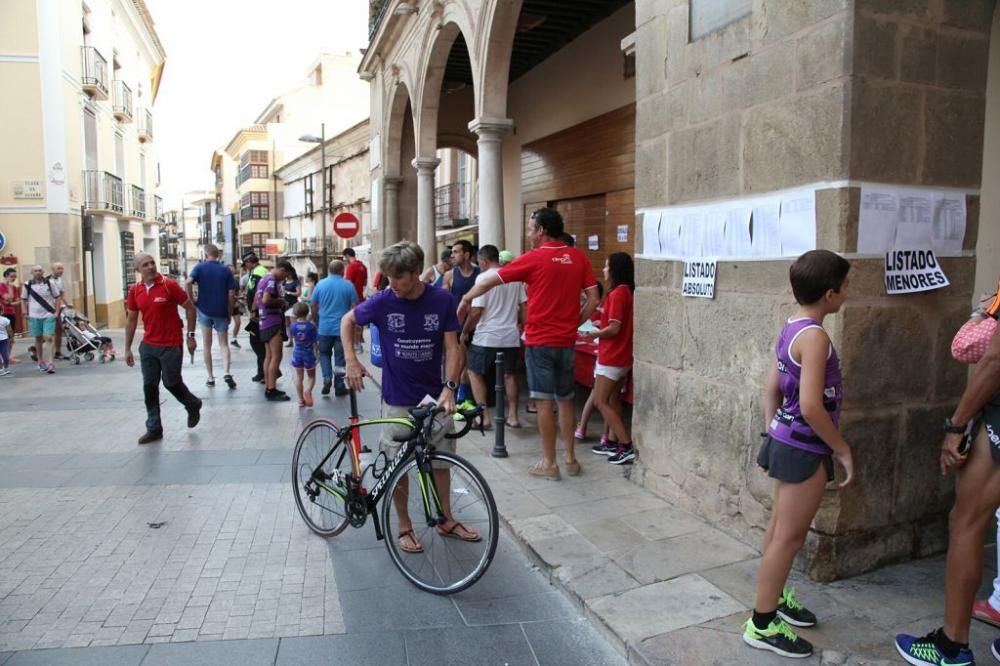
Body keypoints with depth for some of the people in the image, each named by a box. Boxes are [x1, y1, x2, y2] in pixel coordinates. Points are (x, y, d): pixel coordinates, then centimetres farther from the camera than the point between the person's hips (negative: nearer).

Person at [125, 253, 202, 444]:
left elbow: (190, 308, -4)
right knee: (149, 387, 5)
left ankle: (193, 405, 33)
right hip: (148, 346, 4)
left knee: (171, 382, 3)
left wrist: (191, 335, -6)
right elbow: (131, 320, 10)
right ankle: (154, 429, 14)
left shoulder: (169, 285, -12)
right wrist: (127, 348, 9)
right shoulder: (134, 290, 2)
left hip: (171, 345, -4)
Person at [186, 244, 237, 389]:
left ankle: (210, 377, 12)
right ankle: (226, 372, -14)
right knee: (224, 344, 7)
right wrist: (230, 312, 6)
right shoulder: (226, 270, 2)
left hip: (204, 310, 0)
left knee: (207, 345, 11)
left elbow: (188, 283, -18)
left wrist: (192, 300, -6)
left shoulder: (200, 268, -1)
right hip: (222, 312, 0)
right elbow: (231, 294, -3)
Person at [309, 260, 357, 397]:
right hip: (343, 327, -1)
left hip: (325, 327, 1)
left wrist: (315, 320, 20)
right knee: (340, 357, 7)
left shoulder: (321, 284, 0)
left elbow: (314, 306, 5)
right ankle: (339, 387, 10)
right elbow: (354, 307, -3)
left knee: (324, 353, 20)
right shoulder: (348, 285, -4)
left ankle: (327, 378, 1)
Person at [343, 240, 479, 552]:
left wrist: (449, 388, -22)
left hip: (434, 395, 1)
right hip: (398, 399, -1)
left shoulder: (442, 300, -11)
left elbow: (452, 348, -9)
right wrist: (351, 361, -6)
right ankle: (404, 526, 25)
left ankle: (446, 520, 30)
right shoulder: (382, 301, -11)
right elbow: (347, 320, 5)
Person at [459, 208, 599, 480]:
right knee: (565, 399, 15)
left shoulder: (534, 258, -8)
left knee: (543, 401, 2)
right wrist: (574, 323, 12)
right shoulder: (579, 257, 3)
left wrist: (466, 298, 15)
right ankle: (571, 458, 21)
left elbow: (490, 281, 0)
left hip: (539, 340, -5)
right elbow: (593, 299, 2)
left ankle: (549, 463, 8)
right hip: (566, 341, 5)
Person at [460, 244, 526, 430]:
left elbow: (476, 311, -14)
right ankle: (513, 416, 17)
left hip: (486, 336, -5)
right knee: (509, 375, 17)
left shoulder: (483, 277, -11)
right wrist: (518, 324, 21)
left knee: (475, 373, 11)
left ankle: (484, 416, 6)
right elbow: (524, 306, 7)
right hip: (511, 336, 5)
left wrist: (464, 332, -2)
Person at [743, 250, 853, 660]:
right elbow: (811, 406, -26)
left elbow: (772, 388, 11)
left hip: (785, 442, 9)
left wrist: (772, 433, 19)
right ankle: (762, 625, 13)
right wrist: (843, 450, -15)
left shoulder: (791, 328, 6)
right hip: (804, 449, -9)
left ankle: (773, 597, 39)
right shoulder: (815, 336, -22)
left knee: (780, 528, 22)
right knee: (789, 537, 2)